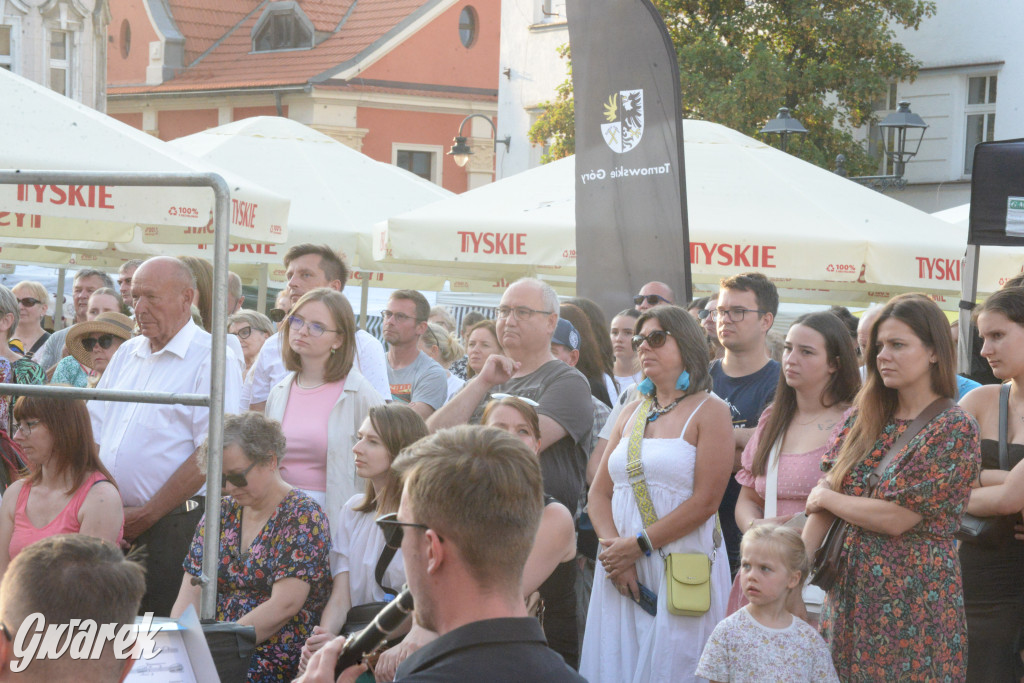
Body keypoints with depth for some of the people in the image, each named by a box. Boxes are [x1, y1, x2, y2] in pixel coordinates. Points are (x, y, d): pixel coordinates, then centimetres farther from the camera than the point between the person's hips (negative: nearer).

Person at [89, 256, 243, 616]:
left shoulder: (212, 359, -7)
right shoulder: (127, 353, 16)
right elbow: (93, 433, 17)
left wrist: (147, 515, -13)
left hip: (172, 524, -6)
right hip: (111, 525, 6)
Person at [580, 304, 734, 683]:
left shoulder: (709, 410, -1)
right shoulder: (632, 413, 16)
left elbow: (704, 502, -10)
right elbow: (599, 492, 9)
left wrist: (639, 545, -13)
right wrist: (614, 551, -8)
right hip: (621, 567, 5)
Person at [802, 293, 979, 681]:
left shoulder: (956, 430, -9)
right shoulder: (862, 418, 9)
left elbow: (897, 517, -15)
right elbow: (822, 501, 5)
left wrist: (826, 498, -1)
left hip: (914, 603, -5)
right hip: (849, 595, 5)